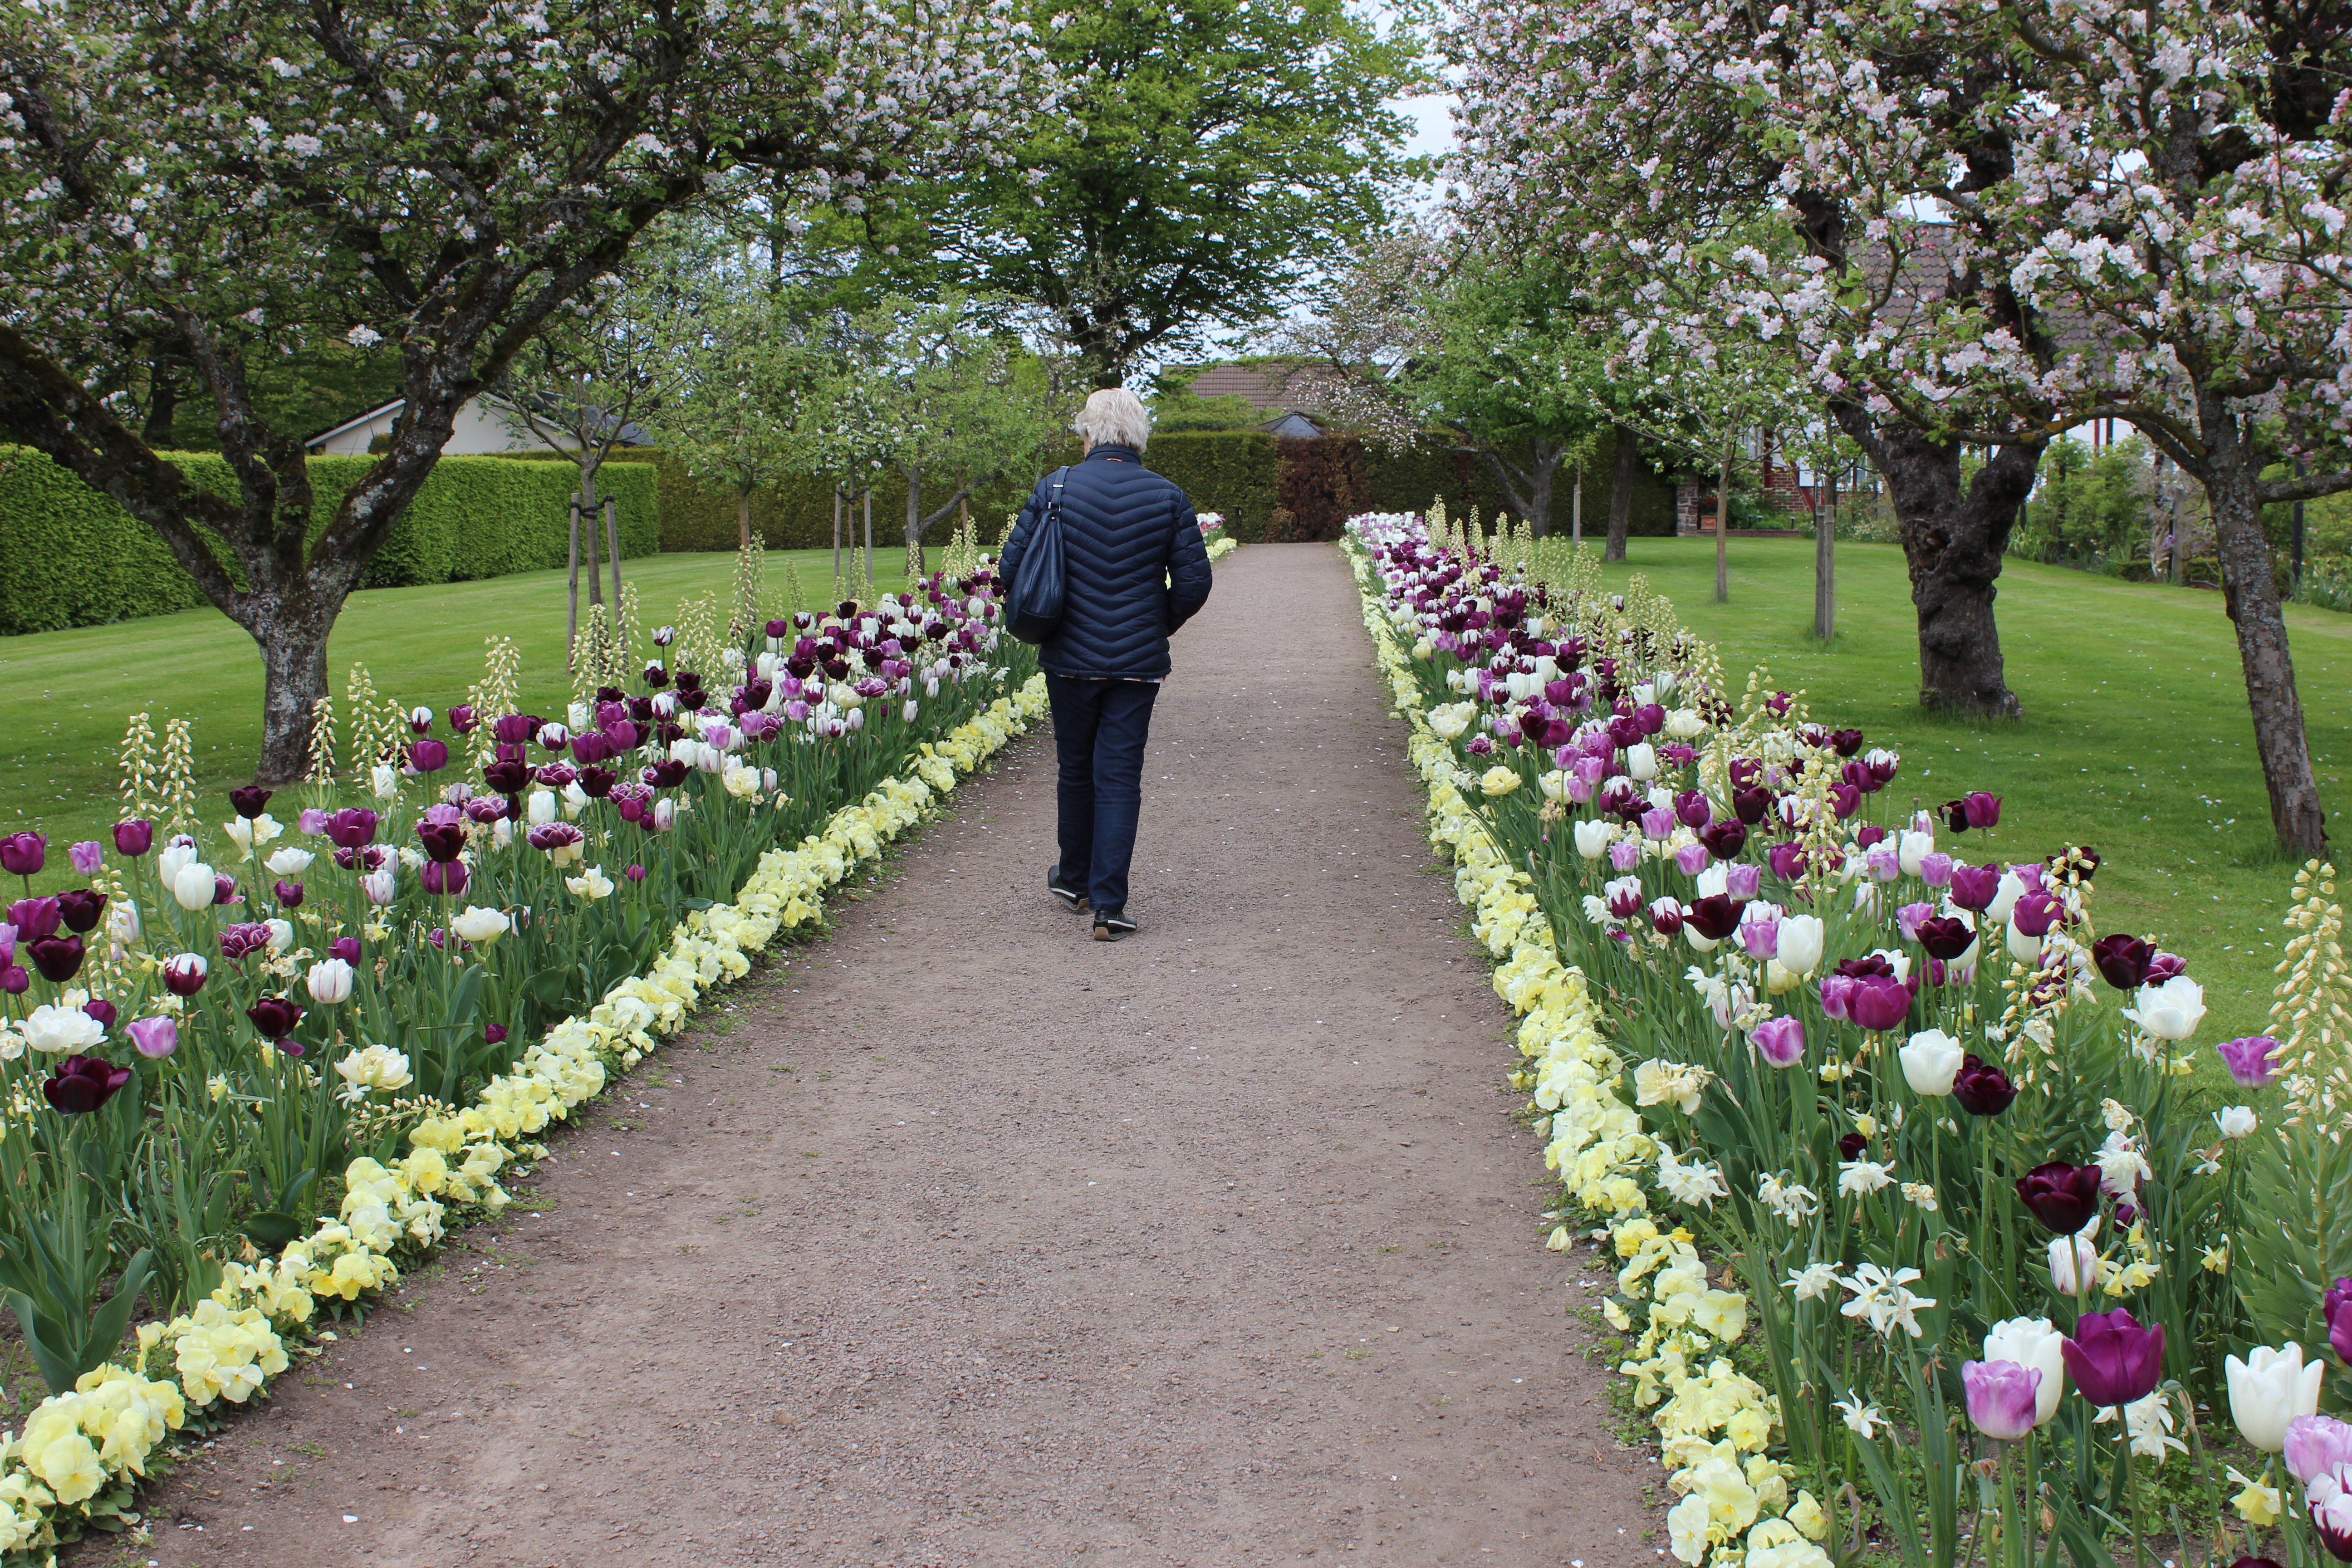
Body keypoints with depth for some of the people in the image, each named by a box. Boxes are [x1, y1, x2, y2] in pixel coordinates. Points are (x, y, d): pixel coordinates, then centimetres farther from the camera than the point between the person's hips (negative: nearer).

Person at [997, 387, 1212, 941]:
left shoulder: (1057, 487, -6)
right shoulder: (1167, 498, -4)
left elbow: (1012, 565, -5)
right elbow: (1194, 582, -4)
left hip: (1070, 659, 0)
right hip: (1138, 663, 0)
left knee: (1076, 768, 18)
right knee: (1120, 776, 2)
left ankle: (1075, 879, 36)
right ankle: (1108, 905, -3)